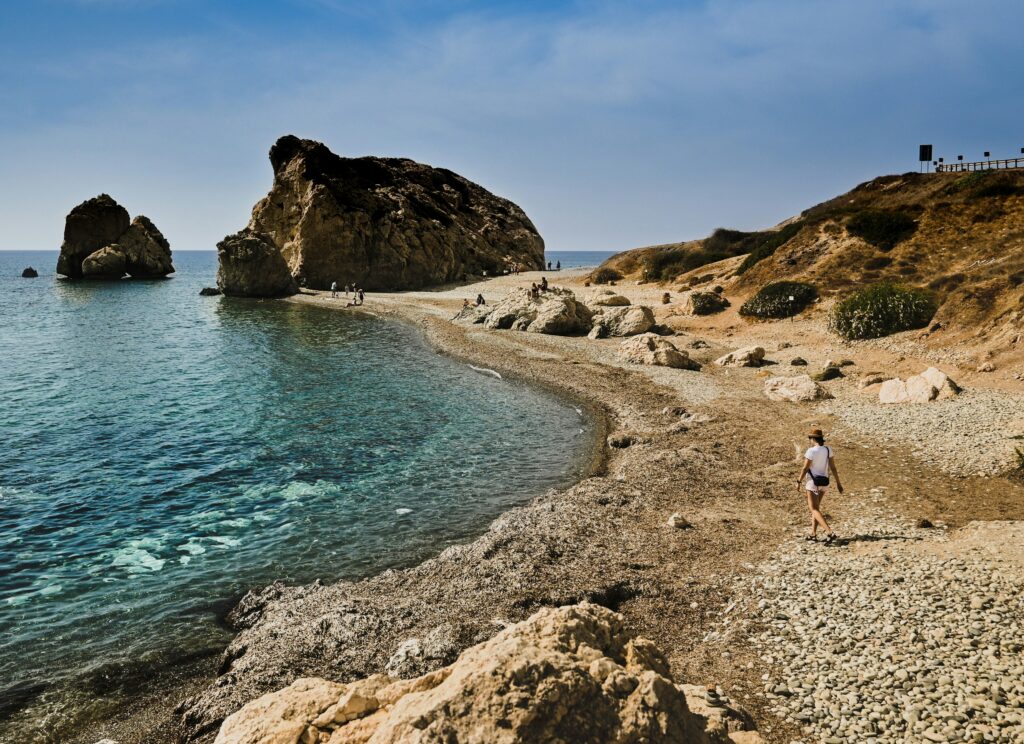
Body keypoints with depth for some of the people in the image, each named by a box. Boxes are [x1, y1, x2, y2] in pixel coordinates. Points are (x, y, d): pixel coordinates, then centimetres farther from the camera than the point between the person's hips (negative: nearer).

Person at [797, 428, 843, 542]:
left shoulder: (811, 451, -18)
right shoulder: (828, 449, 0)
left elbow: (805, 468, -16)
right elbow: (833, 467, 2)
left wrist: (799, 482, -3)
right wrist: (838, 483, 7)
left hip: (813, 482, -7)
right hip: (824, 483, 7)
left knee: (814, 509, -3)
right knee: (815, 507, 20)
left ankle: (830, 532, -18)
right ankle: (813, 534, 20)